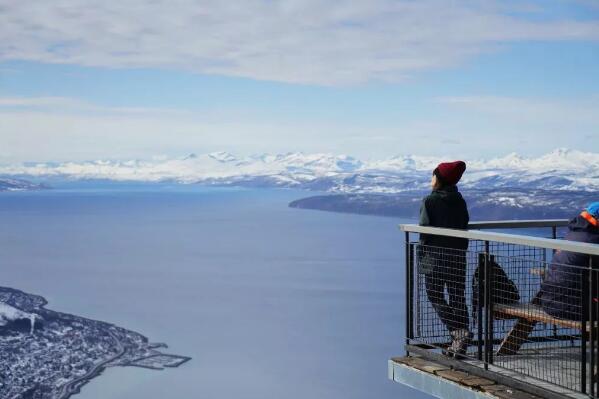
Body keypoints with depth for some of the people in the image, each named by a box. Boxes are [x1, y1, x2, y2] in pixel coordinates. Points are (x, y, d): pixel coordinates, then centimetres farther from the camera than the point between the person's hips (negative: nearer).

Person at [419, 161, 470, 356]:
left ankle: (458, 331, -16)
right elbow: (465, 226, 11)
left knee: (435, 296, 2)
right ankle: (460, 342, 8)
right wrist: (461, 251, 16)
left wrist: (421, 257, -4)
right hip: (458, 258, 6)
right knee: (458, 297, 9)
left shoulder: (430, 201, -10)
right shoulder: (459, 201, 9)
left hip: (435, 258, -6)